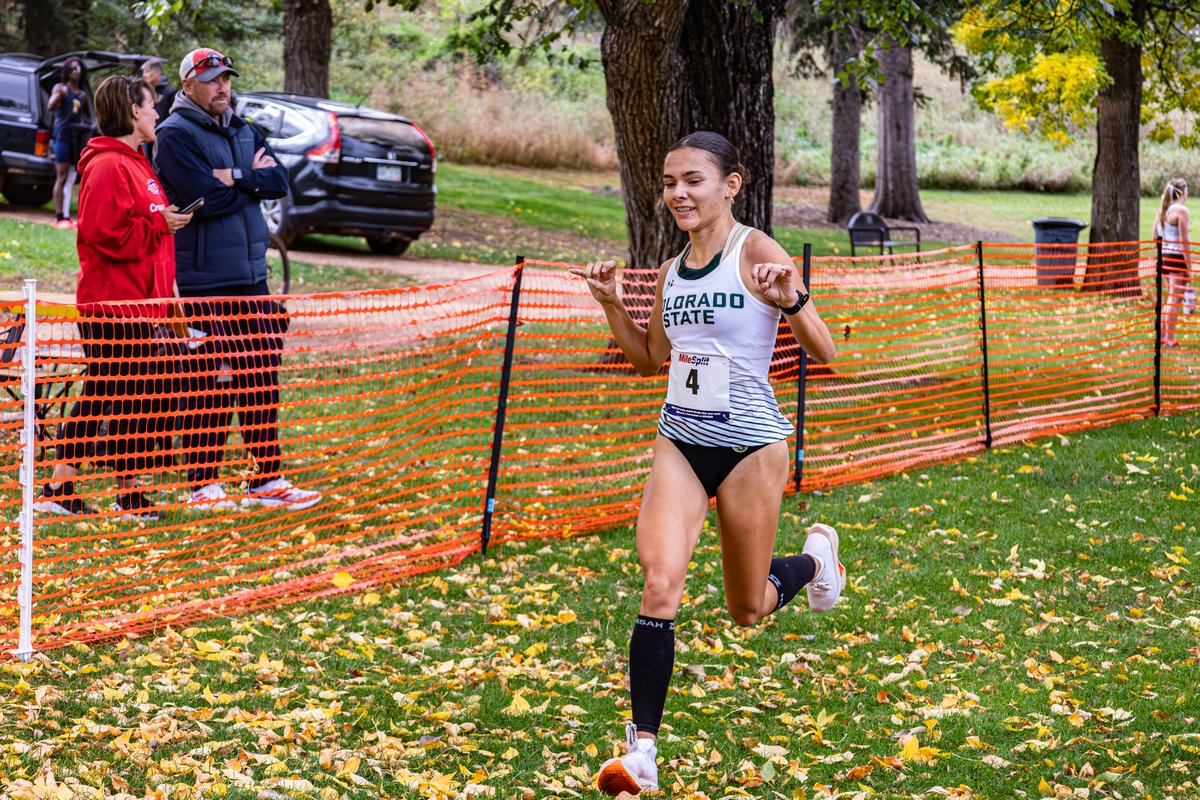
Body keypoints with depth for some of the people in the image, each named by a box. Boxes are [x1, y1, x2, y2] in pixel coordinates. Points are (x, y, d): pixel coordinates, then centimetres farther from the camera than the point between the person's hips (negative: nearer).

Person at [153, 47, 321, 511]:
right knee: (208, 383, -4)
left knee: (262, 377, 7)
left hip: (251, 279, 7)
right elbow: (207, 198, -18)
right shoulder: (176, 134, -7)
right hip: (202, 281, -7)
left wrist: (235, 177, -12)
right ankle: (202, 484, 4)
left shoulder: (243, 132, 17)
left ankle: (268, 481, 14)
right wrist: (253, 179, -4)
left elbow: (279, 181, 2)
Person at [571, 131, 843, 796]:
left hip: (750, 446, -4)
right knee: (659, 585, -16)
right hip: (679, 442, 4)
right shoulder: (672, 270, 6)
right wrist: (610, 303, 6)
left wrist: (791, 300, -32)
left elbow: (823, 352, -13)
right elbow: (649, 359, 21)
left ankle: (815, 557, 45)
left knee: (748, 609, 11)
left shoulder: (756, 253, -12)